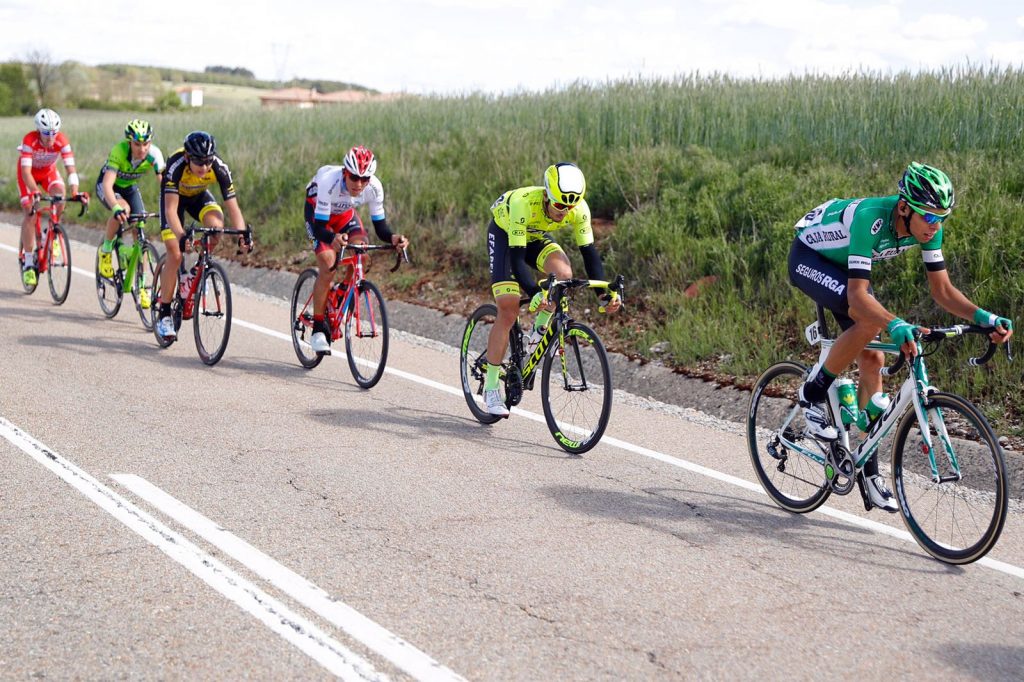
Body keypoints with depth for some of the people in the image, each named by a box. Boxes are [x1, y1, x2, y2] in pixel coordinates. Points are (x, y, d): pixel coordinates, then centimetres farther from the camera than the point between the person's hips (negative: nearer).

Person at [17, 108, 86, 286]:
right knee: (30, 213, -14)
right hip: (29, 172, -2)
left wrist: (75, 192, -47)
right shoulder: (30, 140, -35)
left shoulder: (62, 141, -29)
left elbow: (70, 168, -32)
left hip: (49, 171, 2)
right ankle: (29, 263, -5)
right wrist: (35, 192, -55)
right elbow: (26, 171, -41)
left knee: (59, 192, -29)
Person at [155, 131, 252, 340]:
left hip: (199, 196, 2)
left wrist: (242, 235, -47)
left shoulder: (219, 168, -32)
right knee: (175, 254, -15)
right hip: (174, 196, -2)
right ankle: (164, 315, -6)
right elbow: (171, 209, -42)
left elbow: (232, 206, -30)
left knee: (216, 224, -31)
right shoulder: (176, 165, -38)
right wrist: (181, 237, -57)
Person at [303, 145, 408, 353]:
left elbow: (380, 226, -23)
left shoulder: (374, 187, -29)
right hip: (317, 211, -4)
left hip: (344, 213, 4)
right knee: (328, 268, -20)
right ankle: (318, 329, -9)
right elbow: (320, 226, -40)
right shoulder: (329, 182, -40)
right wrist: (333, 238, -61)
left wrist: (392, 238, -45)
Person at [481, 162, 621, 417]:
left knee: (563, 273, -30)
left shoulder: (579, 209, -28)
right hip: (504, 233, -4)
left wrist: (606, 292, -30)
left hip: (535, 236, 4)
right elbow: (517, 258, -41)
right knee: (508, 310, -15)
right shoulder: (523, 204, -40)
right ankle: (491, 387, -5)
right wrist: (534, 293, -54)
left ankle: (540, 329, -3)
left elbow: (589, 252, -19)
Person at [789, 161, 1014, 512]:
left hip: (843, 266, 7)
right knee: (870, 322, -32)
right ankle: (813, 394, -10)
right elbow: (858, 295, -44)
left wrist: (983, 317, -29)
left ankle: (869, 472, 6)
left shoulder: (926, 226, -19)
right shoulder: (870, 218, -39)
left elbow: (943, 290, -12)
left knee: (873, 361, -1)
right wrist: (895, 325, -60)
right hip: (809, 258, -7)